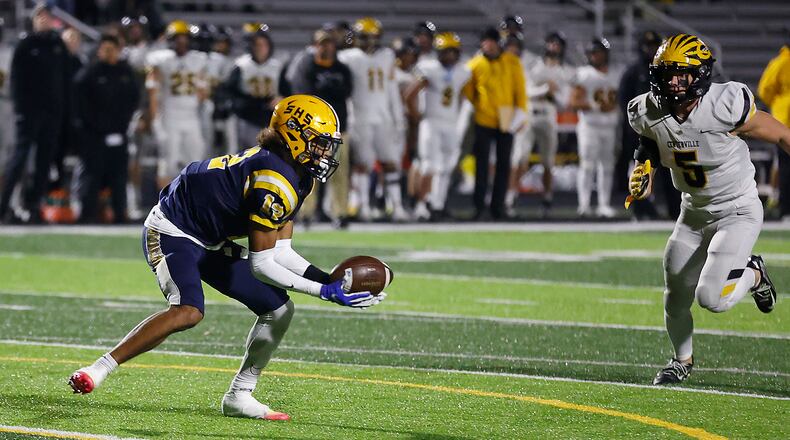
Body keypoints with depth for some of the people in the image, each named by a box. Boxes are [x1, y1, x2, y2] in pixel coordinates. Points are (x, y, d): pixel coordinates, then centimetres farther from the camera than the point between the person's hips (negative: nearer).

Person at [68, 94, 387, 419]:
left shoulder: (298, 177, 4)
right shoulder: (276, 182, -27)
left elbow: (280, 252, 7)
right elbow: (260, 264, -25)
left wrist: (327, 280, -6)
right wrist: (324, 291, -23)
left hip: (210, 244, 10)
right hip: (173, 231, -10)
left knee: (279, 309, 6)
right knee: (187, 311, -34)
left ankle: (239, 397, 15)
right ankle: (98, 369, -28)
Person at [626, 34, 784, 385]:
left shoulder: (726, 107, -27)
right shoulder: (651, 114, -12)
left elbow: (781, 135, -13)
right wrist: (642, 173, -8)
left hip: (738, 212, -5)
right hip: (693, 212, 5)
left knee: (711, 298, -20)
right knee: (676, 299, 12)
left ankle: (753, 274, 14)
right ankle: (683, 360, 41)